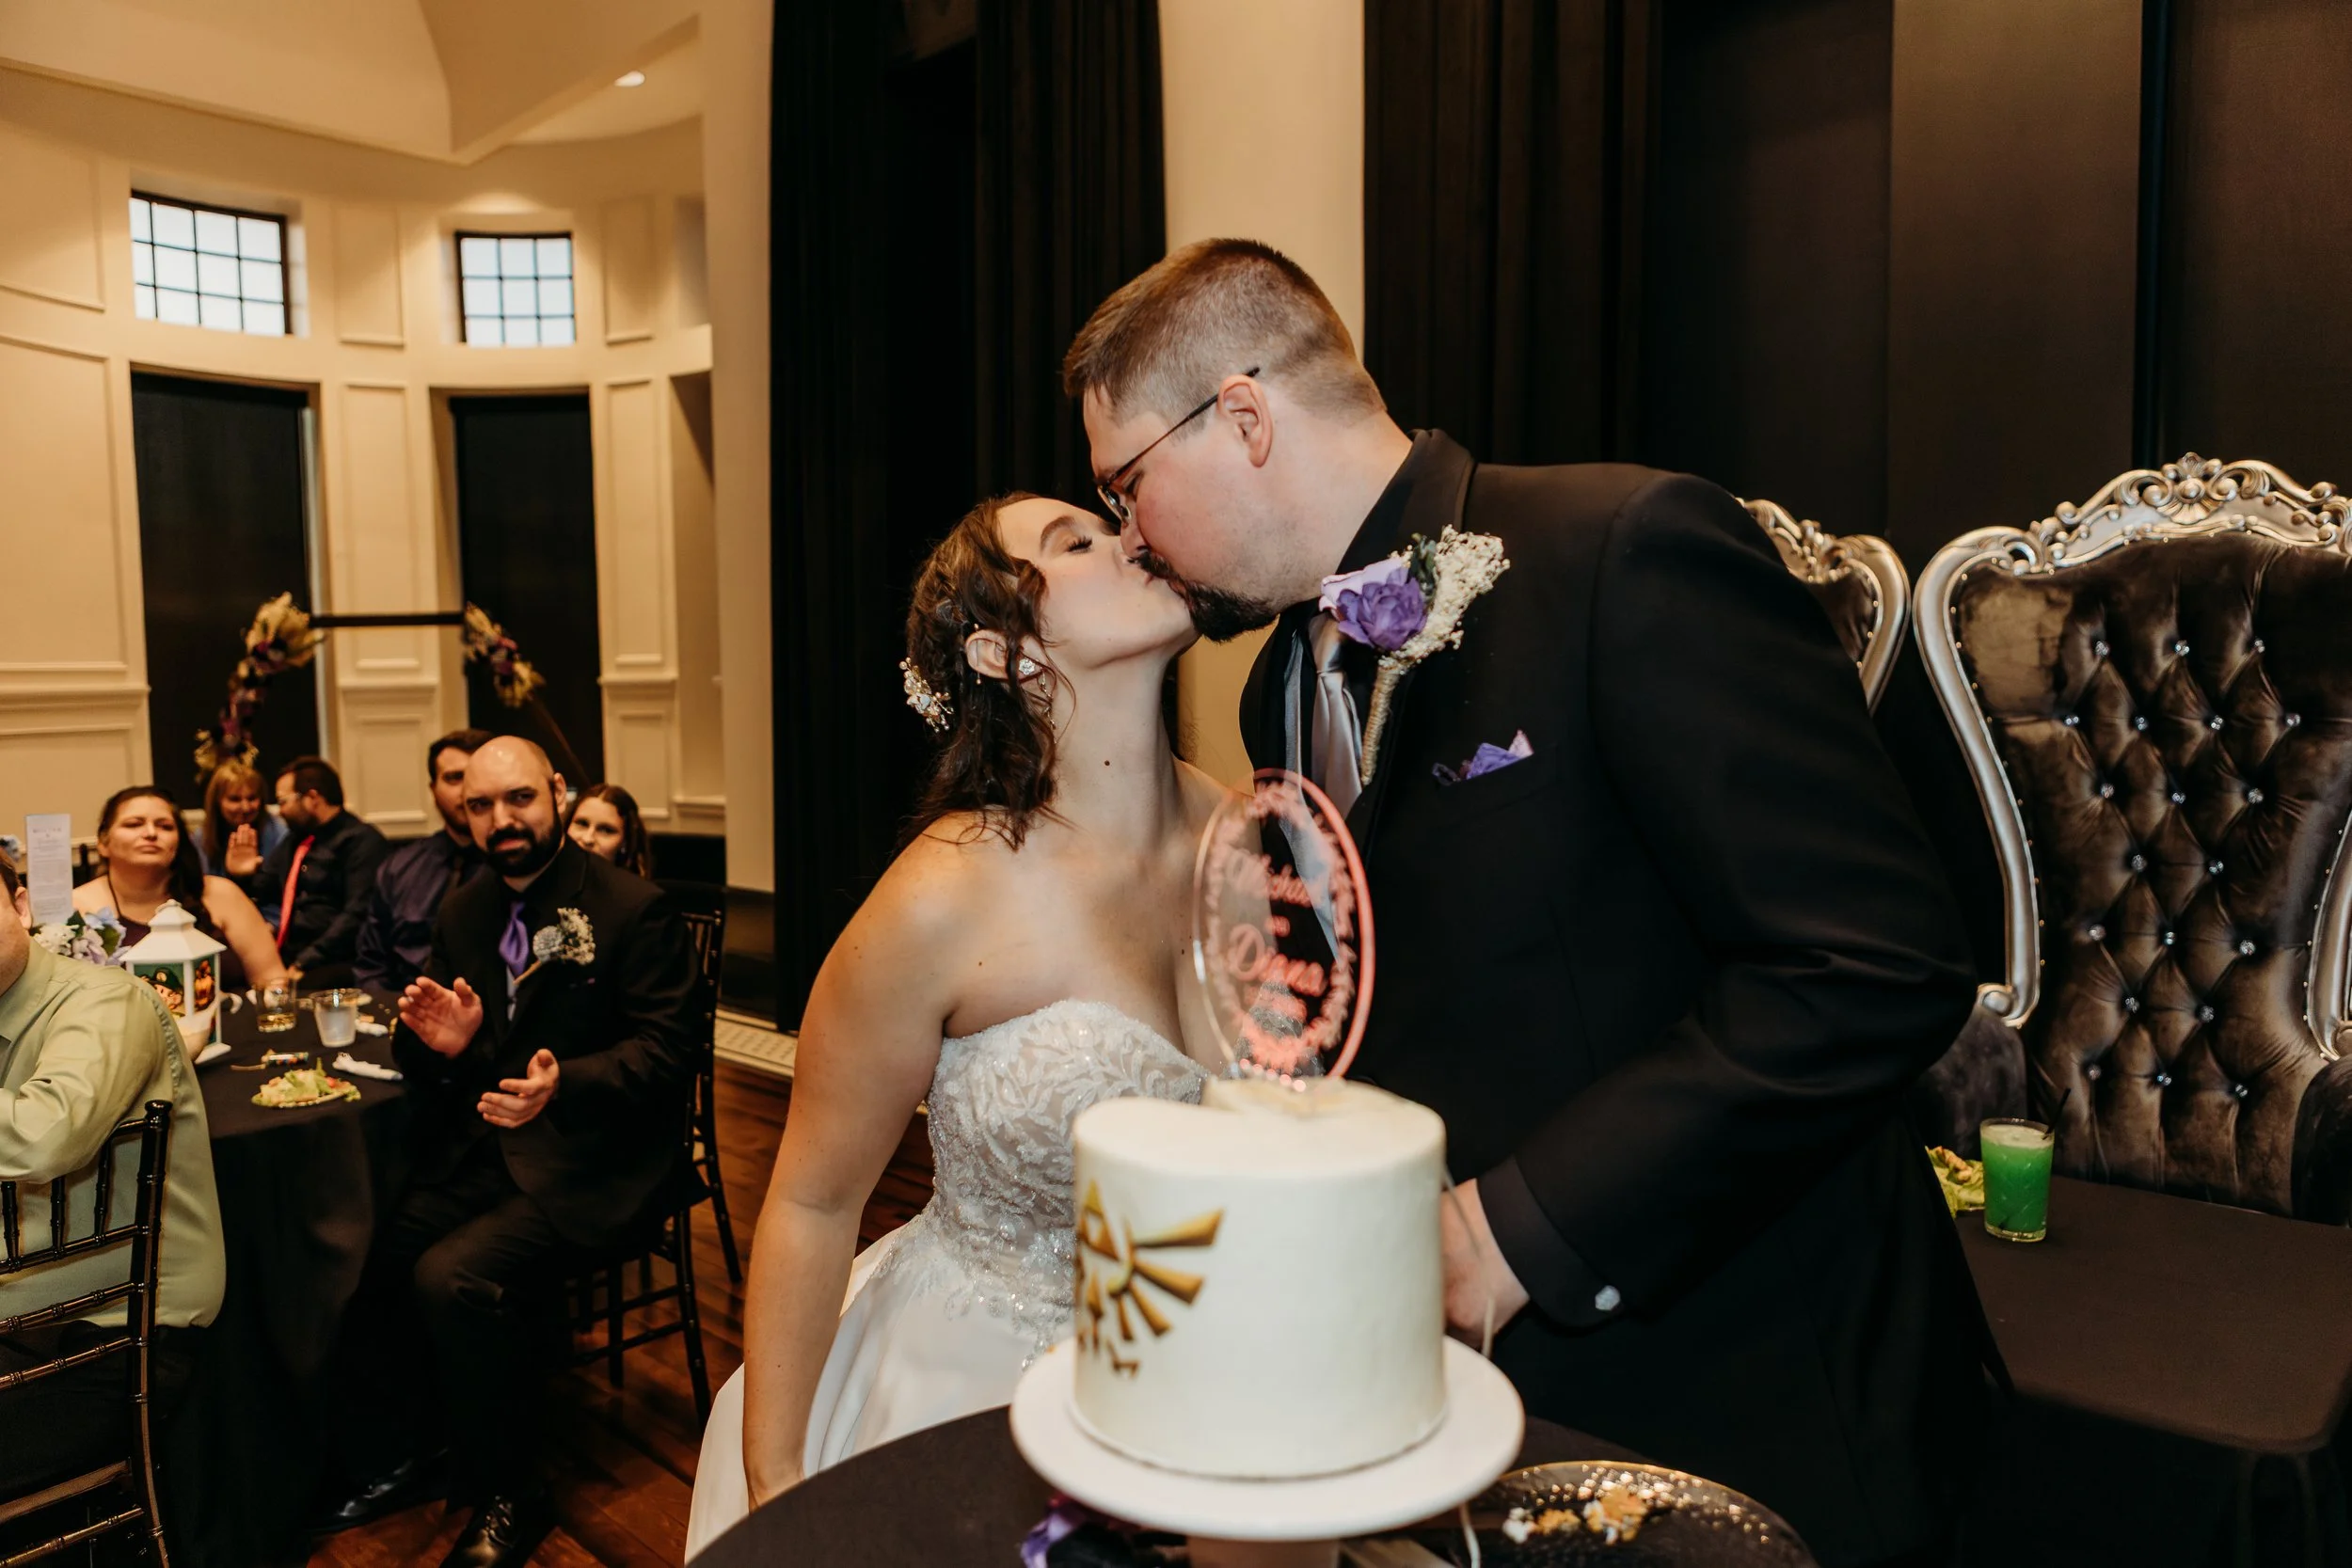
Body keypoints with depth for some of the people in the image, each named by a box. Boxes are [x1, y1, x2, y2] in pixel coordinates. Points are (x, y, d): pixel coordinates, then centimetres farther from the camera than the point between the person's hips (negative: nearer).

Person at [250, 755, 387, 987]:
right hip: (285, 955, 8)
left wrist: (305, 963, -18)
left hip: (331, 967, -8)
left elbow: (357, 914, -15)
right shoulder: (295, 839, 22)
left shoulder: (361, 840, -4)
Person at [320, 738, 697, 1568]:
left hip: (586, 1162, -6)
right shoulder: (463, 913, 12)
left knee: (451, 1278, -26)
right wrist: (440, 1041, -10)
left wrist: (565, 1084, -31)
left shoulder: (633, 908, -8)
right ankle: (395, 1454, 14)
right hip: (478, 1151, 7)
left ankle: (507, 1496, -3)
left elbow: (667, 1052, -13)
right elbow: (426, 1062, 15)